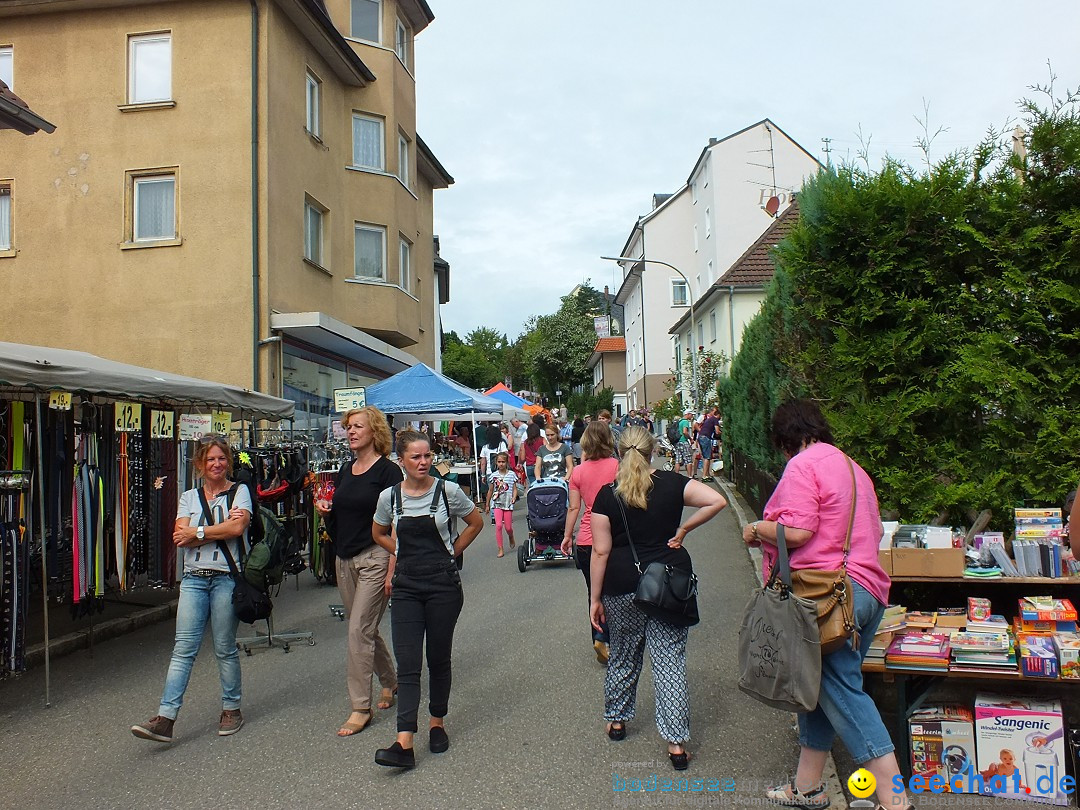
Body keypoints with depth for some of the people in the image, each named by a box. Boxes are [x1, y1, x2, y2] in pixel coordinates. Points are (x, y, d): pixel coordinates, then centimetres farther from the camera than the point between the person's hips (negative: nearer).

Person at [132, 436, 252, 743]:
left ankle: (232, 709, 19)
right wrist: (220, 528, -9)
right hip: (193, 578, 3)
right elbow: (180, 536, 0)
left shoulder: (239, 492, 4)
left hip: (226, 577, -3)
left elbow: (237, 527, -13)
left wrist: (197, 532, -6)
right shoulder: (189, 497, 14)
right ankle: (165, 718, -5)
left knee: (225, 649, 4)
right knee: (183, 648, -4)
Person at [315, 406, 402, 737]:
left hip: (375, 558, -8)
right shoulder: (345, 470, 12)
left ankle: (360, 707, 3)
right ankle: (390, 682, 36)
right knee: (365, 629, 16)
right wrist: (325, 511, -1)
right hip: (344, 560, 8)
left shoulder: (387, 470, -10)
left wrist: (392, 569, -17)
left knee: (359, 631, -8)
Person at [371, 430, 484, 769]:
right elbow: (379, 534, 19)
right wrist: (405, 553, 8)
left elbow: (476, 523, 10)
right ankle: (404, 743, -9)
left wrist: (451, 551, 5)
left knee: (438, 659, 9)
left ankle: (437, 723, 28)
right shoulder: (389, 497, 1)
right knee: (407, 663, -5)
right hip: (406, 587, 1)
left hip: (443, 584, -1)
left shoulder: (448, 491, -5)